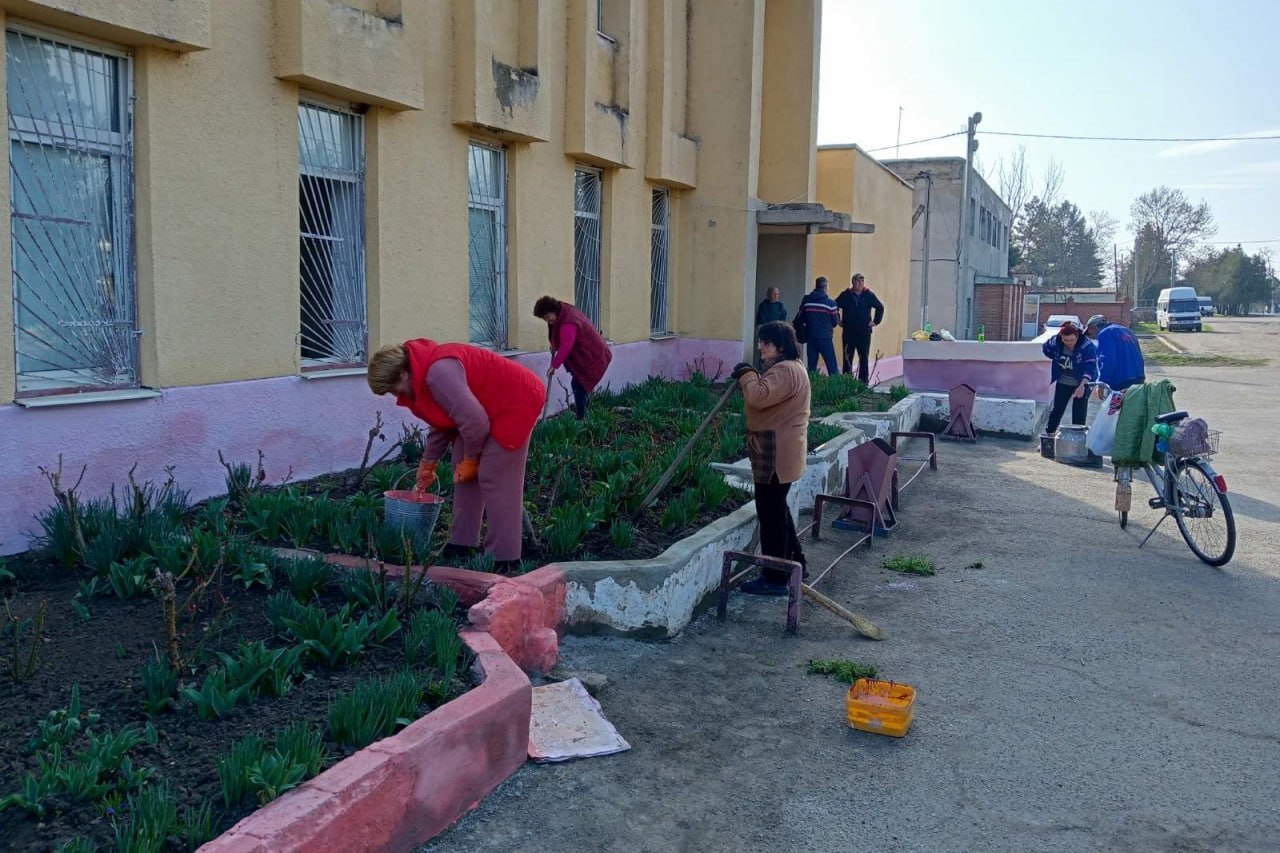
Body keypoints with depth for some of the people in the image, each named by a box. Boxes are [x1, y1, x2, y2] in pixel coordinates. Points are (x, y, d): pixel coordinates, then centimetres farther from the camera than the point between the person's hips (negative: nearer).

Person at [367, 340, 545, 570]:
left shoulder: (439, 372, -30)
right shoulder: (422, 371, 3)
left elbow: (474, 421, -28)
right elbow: (442, 420, 16)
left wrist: (470, 459, -12)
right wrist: (428, 462, 19)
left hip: (515, 402, -10)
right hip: (487, 407, 11)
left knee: (495, 478, -12)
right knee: (464, 475, 10)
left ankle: (504, 558, -6)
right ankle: (462, 543, 19)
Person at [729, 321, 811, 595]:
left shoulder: (786, 371, -19)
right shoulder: (785, 368, 17)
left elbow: (759, 397, -31)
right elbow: (766, 397, 20)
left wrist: (747, 376, -15)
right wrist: (749, 377, 4)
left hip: (776, 455, -11)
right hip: (777, 453, 11)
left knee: (771, 513, -5)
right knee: (777, 509, 21)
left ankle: (775, 579, 1)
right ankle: (793, 561, 34)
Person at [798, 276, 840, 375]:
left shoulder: (806, 300, 1)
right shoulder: (830, 303, -10)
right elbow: (835, 322, -2)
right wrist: (837, 313, 18)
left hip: (810, 337, 4)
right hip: (825, 338, -4)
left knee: (811, 367, 7)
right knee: (832, 367, 1)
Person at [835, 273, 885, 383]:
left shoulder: (869, 295, 3)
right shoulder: (846, 295, 2)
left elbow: (880, 307, 13)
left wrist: (876, 321, 7)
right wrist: (838, 320, 7)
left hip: (864, 332, 0)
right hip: (848, 332, 0)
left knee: (864, 358, 2)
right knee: (847, 358, 2)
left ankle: (864, 382, 7)